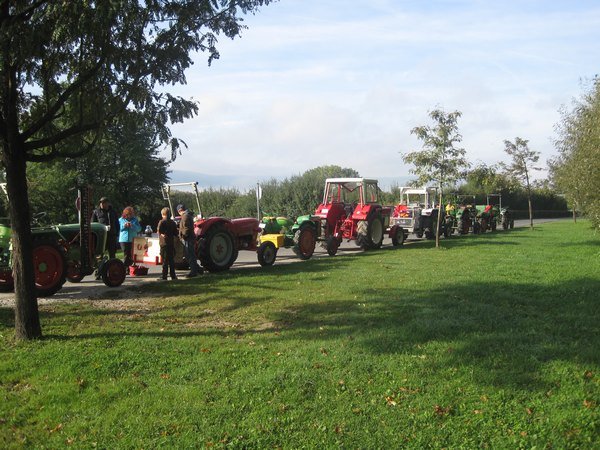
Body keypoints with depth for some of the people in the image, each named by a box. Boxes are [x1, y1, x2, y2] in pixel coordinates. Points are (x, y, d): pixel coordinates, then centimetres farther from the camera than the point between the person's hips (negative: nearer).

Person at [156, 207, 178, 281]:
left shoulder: (162, 222, -8)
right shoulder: (173, 222, 8)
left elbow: (159, 230, -22)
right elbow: (176, 233, 11)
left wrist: (162, 234, -2)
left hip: (164, 243, -5)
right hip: (171, 243, 5)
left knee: (165, 260, -3)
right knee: (171, 260, 11)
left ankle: (164, 276, -3)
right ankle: (173, 275, 13)